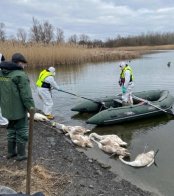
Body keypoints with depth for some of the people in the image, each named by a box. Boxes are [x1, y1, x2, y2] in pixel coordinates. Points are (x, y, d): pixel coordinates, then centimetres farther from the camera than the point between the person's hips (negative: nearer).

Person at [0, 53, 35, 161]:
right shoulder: (20, 75, -20)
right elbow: (26, 95, -21)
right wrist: (31, 108, -12)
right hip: (19, 109, -7)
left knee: (11, 130, 22)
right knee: (22, 132, 9)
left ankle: (11, 152, 33)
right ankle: (21, 154, 19)